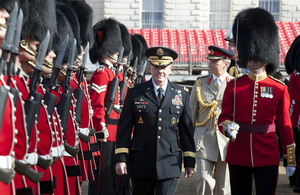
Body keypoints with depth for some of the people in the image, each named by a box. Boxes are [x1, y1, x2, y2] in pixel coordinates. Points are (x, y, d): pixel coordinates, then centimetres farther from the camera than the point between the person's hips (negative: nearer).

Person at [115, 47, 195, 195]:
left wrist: (190, 162, 6)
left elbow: (187, 129, 9)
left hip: (170, 164, 0)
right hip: (141, 164, 0)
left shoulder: (181, 94, 7)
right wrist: (121, 158, -4)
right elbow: (124, 127, 3)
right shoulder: (135, 92, 3)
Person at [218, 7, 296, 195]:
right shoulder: (233, 86, 3)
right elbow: (224, 117, 3)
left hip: (267, 157, -1)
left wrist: (290, 159, 4)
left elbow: (285, 125, 5)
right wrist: (227, 127, -22)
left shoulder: (279, 89, 2)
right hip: (238, 156, 1)